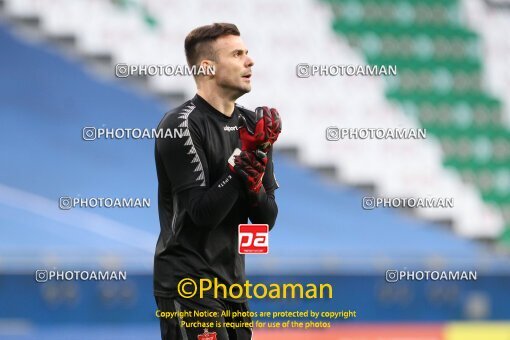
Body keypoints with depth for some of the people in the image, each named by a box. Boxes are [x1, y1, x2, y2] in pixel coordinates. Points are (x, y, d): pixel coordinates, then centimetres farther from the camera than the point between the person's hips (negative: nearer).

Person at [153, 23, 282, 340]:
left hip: (231, 280, 8)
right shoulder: (182, 126, -13)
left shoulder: (252, 125, 9)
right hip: (188, 281, -8)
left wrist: (253, 183, -13)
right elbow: (202, 213, -20)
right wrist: (243, 163, -22)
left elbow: (267, 219, 6)